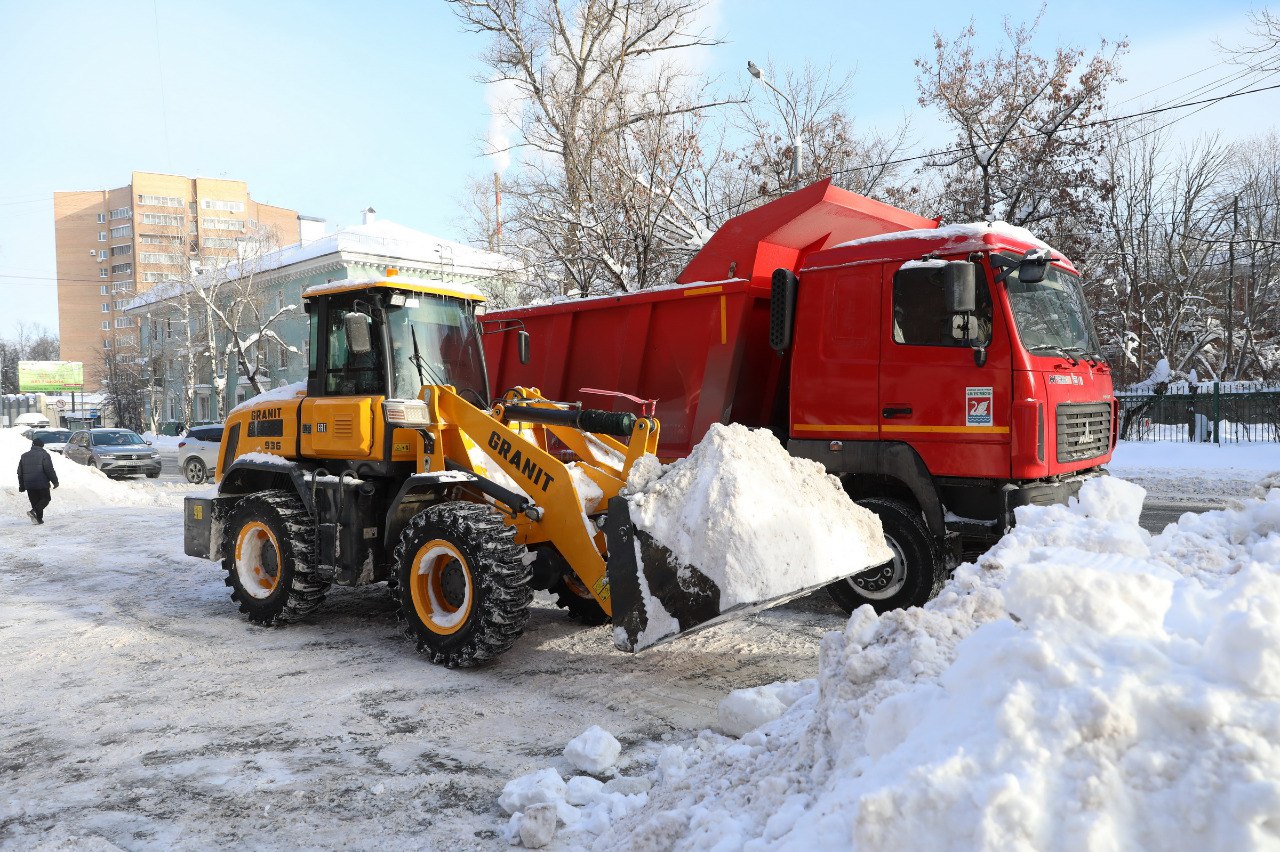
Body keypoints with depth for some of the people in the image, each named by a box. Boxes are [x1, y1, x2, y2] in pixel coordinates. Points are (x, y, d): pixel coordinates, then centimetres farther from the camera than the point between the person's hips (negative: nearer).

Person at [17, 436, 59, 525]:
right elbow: (50, 470, -12)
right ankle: (34, 511, -19)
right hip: (42, 484, -5)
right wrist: (55, 481, -4)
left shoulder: (24, 456, 13)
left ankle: (39, 518, 7)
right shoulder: (44, 455, -7)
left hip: (29, 485, 5)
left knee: (35, 501, 12)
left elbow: (20, 472, 17)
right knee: (45, 499, 5)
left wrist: (21, 486, 23)